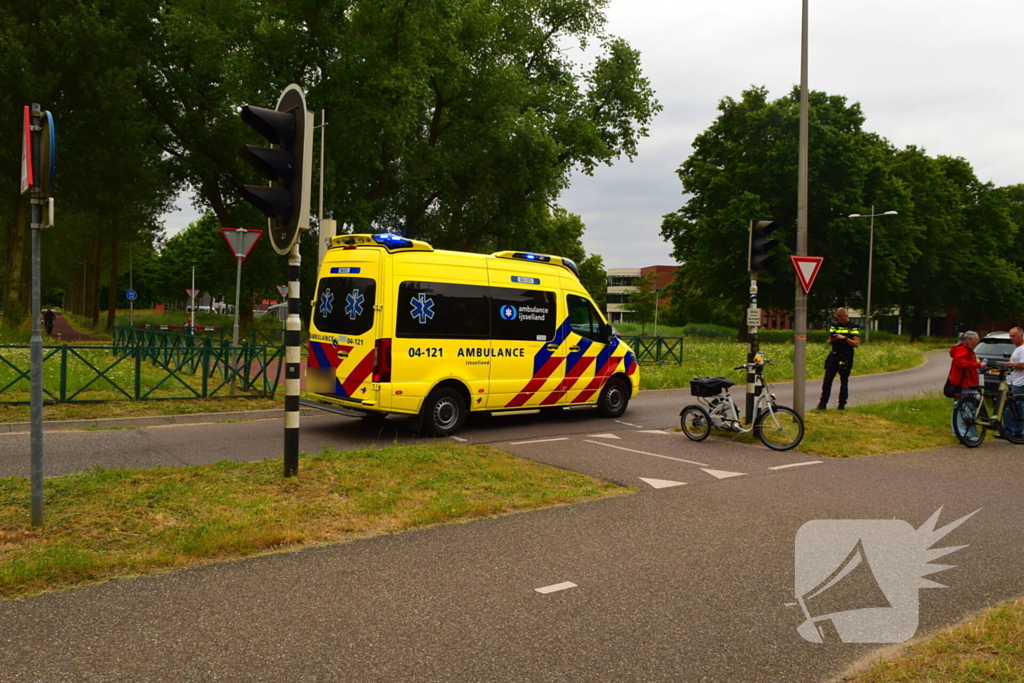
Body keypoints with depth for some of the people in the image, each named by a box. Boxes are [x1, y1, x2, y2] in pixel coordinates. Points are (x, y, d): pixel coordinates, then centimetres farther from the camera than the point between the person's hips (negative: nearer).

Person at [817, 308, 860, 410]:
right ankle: (823, 403, -1)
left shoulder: (853, 327, -1)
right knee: (827, 379, -3)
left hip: (846, 357, -3)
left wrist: (845, 338, -19)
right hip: (833, 355, 3)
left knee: (844, 381, 4)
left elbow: (856, 344, -7)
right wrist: (831, 339, -8)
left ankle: (842, 404, 10)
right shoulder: (834, 326, 11)